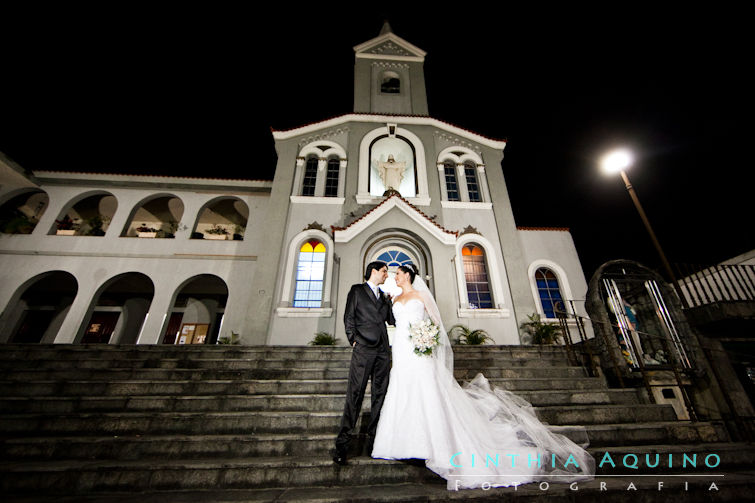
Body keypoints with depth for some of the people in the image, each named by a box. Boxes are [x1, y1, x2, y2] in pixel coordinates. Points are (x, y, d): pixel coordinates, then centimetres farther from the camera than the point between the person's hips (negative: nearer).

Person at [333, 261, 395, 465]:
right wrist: (353, 340, -6)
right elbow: (349, 318, 1)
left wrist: (392, 301, 4)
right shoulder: (357, 290, 7)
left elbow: (392, 320, 14)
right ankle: (342, 444, 3)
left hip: (382, 350, 6)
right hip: (363, 349, -5)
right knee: (355, 395, -6)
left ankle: (373, 439, 19)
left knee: (380, 395, 7)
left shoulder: (383, 296, 22)